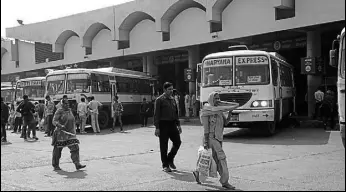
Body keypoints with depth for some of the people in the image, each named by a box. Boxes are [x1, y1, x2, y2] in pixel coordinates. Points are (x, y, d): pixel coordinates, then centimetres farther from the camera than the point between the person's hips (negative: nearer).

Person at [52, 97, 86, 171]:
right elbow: (54, 121, -16)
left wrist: (74, 130, 22)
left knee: (75, 148, -6)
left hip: (70, 133, 6)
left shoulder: (70, 111, 12)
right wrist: (60, 126, -33)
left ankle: (77, 164, -9)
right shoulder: (59, 111, -8)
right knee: (57, 149, 6)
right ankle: (55, 166, 20)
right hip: (61, 134, -6)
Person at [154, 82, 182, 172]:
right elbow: (156, 114, -10)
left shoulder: (173, 99, 14)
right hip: (163, 124, -6)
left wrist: (178, 124, 15)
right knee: (164, 146, 0)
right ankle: (165, 165, 12)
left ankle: (170, 160, 24)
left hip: (172, 124, 6)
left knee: (177, 142, 4)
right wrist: (157, 127, -15)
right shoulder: (159, 100, -6)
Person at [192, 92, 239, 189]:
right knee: (221, 157, -12)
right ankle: (224, 181, -6)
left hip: (218, 138, 8)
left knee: (215, 159, 12)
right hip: (211, 137, -8)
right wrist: (205, 142, -16)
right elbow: (206, 127, -13)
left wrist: (230, 113, -9)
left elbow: (225, 123, 8)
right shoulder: (207, 110, -9)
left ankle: (198, 172, 31)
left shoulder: (219, 110, 12)